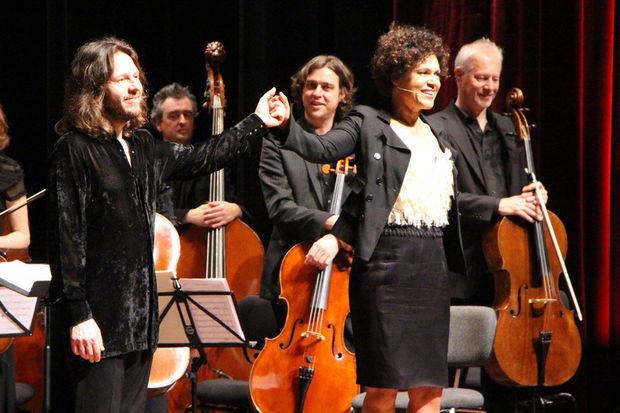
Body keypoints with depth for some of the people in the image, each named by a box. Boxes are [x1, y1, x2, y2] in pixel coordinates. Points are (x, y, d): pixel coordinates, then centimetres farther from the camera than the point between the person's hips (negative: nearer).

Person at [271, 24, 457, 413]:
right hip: (385, 264, -6)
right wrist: (286, 125, -36)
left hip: (431, 266, 6)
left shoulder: (438, 139, 16)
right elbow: (322, 148, -14)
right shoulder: (370, 125, 0)